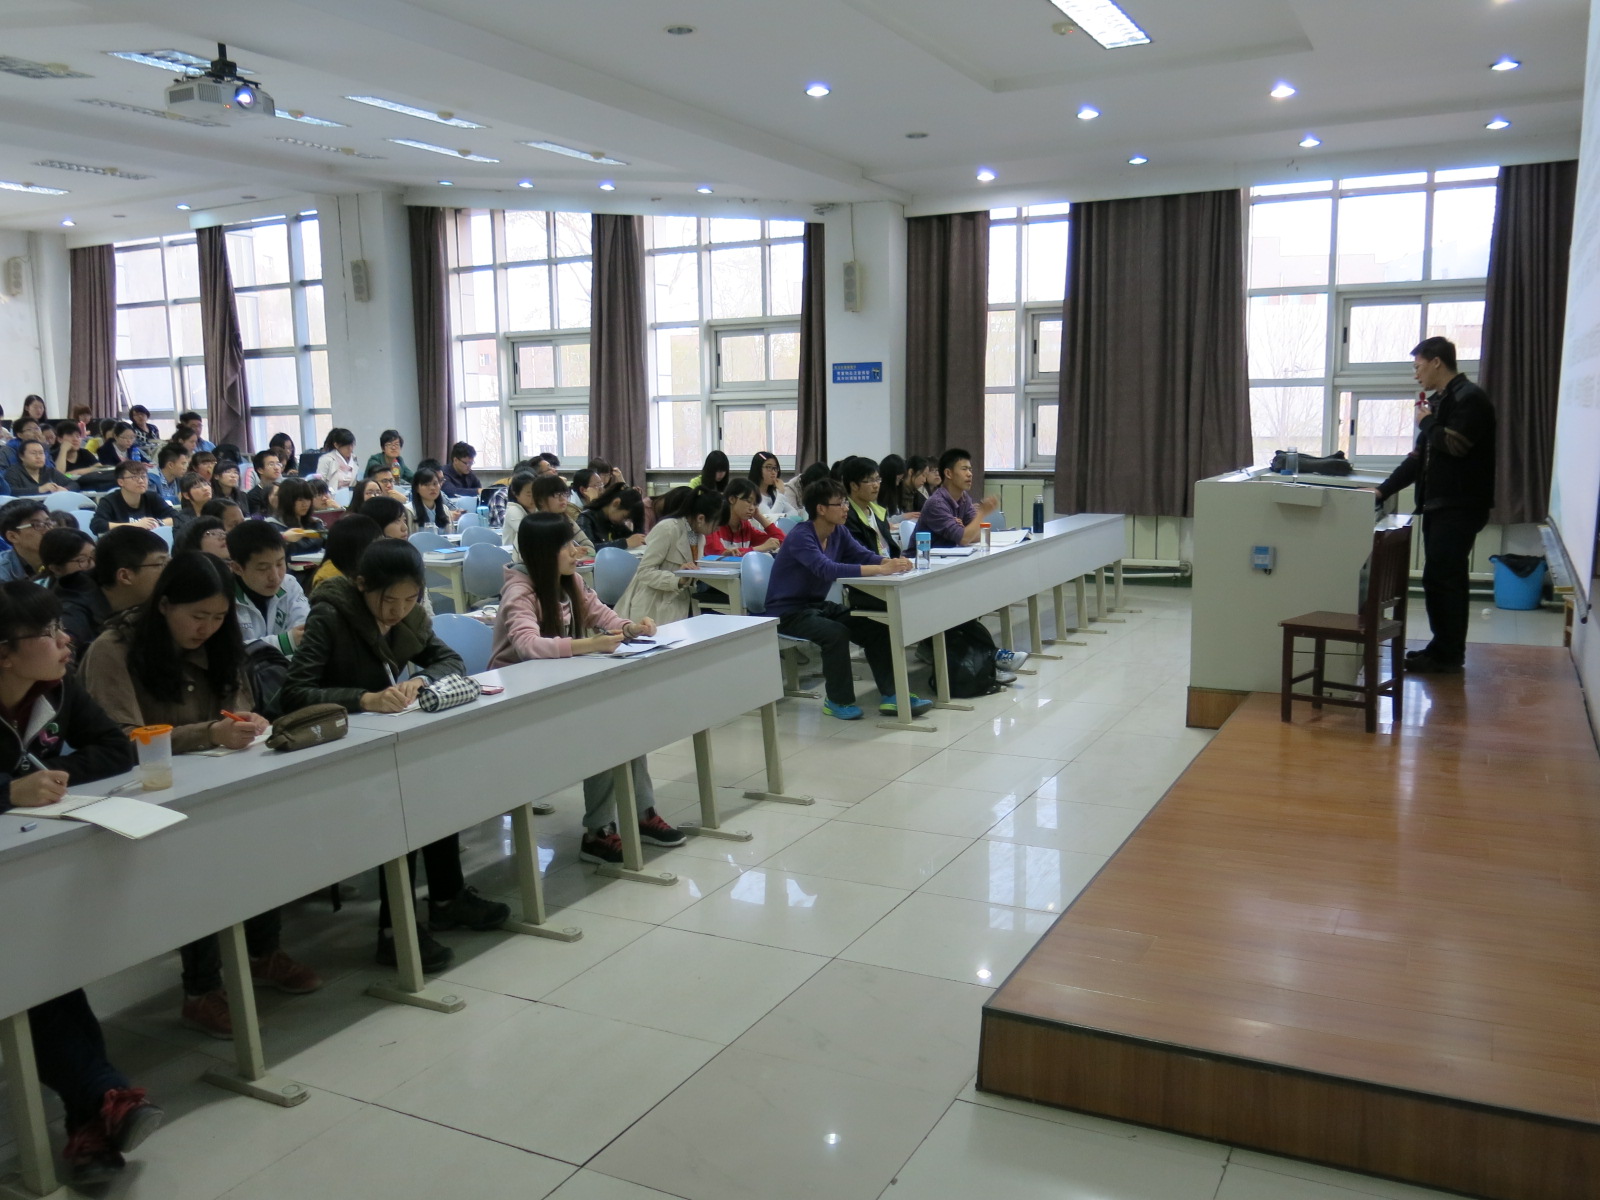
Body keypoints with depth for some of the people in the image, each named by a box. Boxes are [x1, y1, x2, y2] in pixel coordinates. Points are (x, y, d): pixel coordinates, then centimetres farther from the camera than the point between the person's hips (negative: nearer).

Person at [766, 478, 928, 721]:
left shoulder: (838, 532, 2)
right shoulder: (800, 537, -24)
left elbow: (863, 555, -4)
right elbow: (828, 569, -38)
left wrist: (891, 562, -28)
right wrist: (880, 569, -43)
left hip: (819, 605, 9)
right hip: (788, 612, -9)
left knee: (875, 628, -3)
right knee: (836, 633, -31)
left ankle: (890, 695, -1)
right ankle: (838, 701, -13)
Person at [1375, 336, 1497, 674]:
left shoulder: (1470, 398, -10)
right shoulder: (1438, 401, 17)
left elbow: (1454, 444, -23)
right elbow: (1418, 457, 19)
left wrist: (1426, 422, -5)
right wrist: (1382, 491, 12)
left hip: (1459, 506, -9)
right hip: (1437, 504, 9)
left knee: (1445, 579, -6)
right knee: (1437, 579, 11)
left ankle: (1448, 655, 0)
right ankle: (1442, 648, 19)